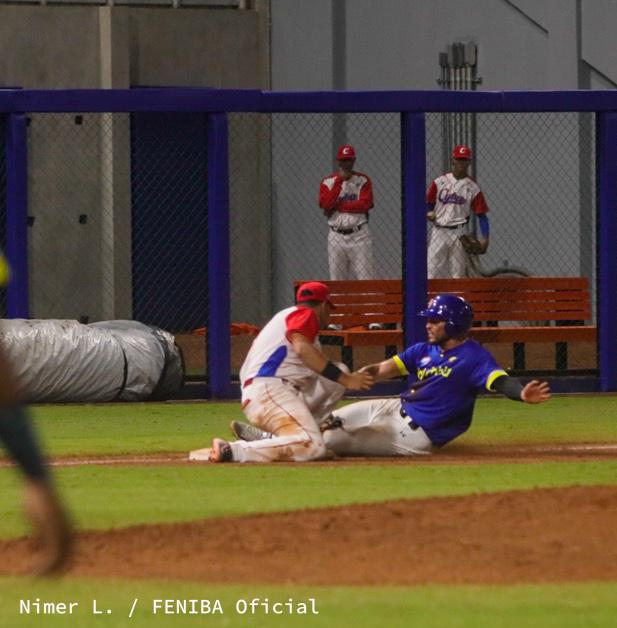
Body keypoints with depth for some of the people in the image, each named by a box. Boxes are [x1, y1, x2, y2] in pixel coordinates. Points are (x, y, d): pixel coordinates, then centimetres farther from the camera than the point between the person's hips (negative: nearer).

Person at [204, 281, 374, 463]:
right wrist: (345, 380, -17)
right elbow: (302, 348, -18)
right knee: (312, 447, -27)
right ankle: (234, 450, -30)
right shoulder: (305, 314, 4)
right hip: (269, 389, -10)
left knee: (337, 376, 17)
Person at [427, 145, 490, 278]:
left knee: (459, 271, 0)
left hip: (459, 232, -1)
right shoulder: (440, 182, 5)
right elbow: (428, 203, 11)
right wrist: (429, 213, -12)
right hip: (439, 231, 1)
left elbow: (481, 214, 1)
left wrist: (484, 238, -10)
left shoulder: (472, 187, 1)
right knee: (431, 271, -6)